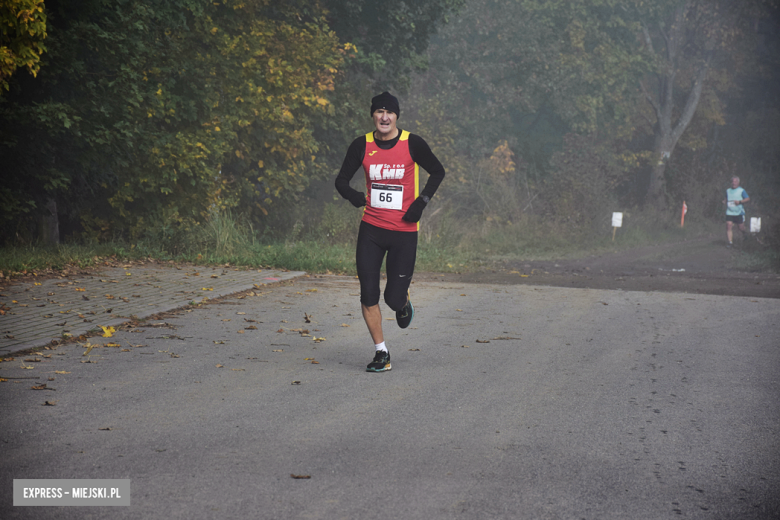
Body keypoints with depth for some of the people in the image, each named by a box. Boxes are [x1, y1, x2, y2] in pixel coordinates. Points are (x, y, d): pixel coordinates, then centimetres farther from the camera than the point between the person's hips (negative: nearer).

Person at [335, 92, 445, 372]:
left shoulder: (413, 144, -6)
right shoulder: (361, 146, 0)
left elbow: (438, 172, 7)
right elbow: (341, 180, 7)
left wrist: (422, 202, -6)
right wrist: (353, 195, -16)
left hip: (404, 230, -2)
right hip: (371, 228, 2)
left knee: (394, 298, -3)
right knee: (368, 295, -4)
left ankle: (404, 303, 36)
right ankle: (381, 354, 9)